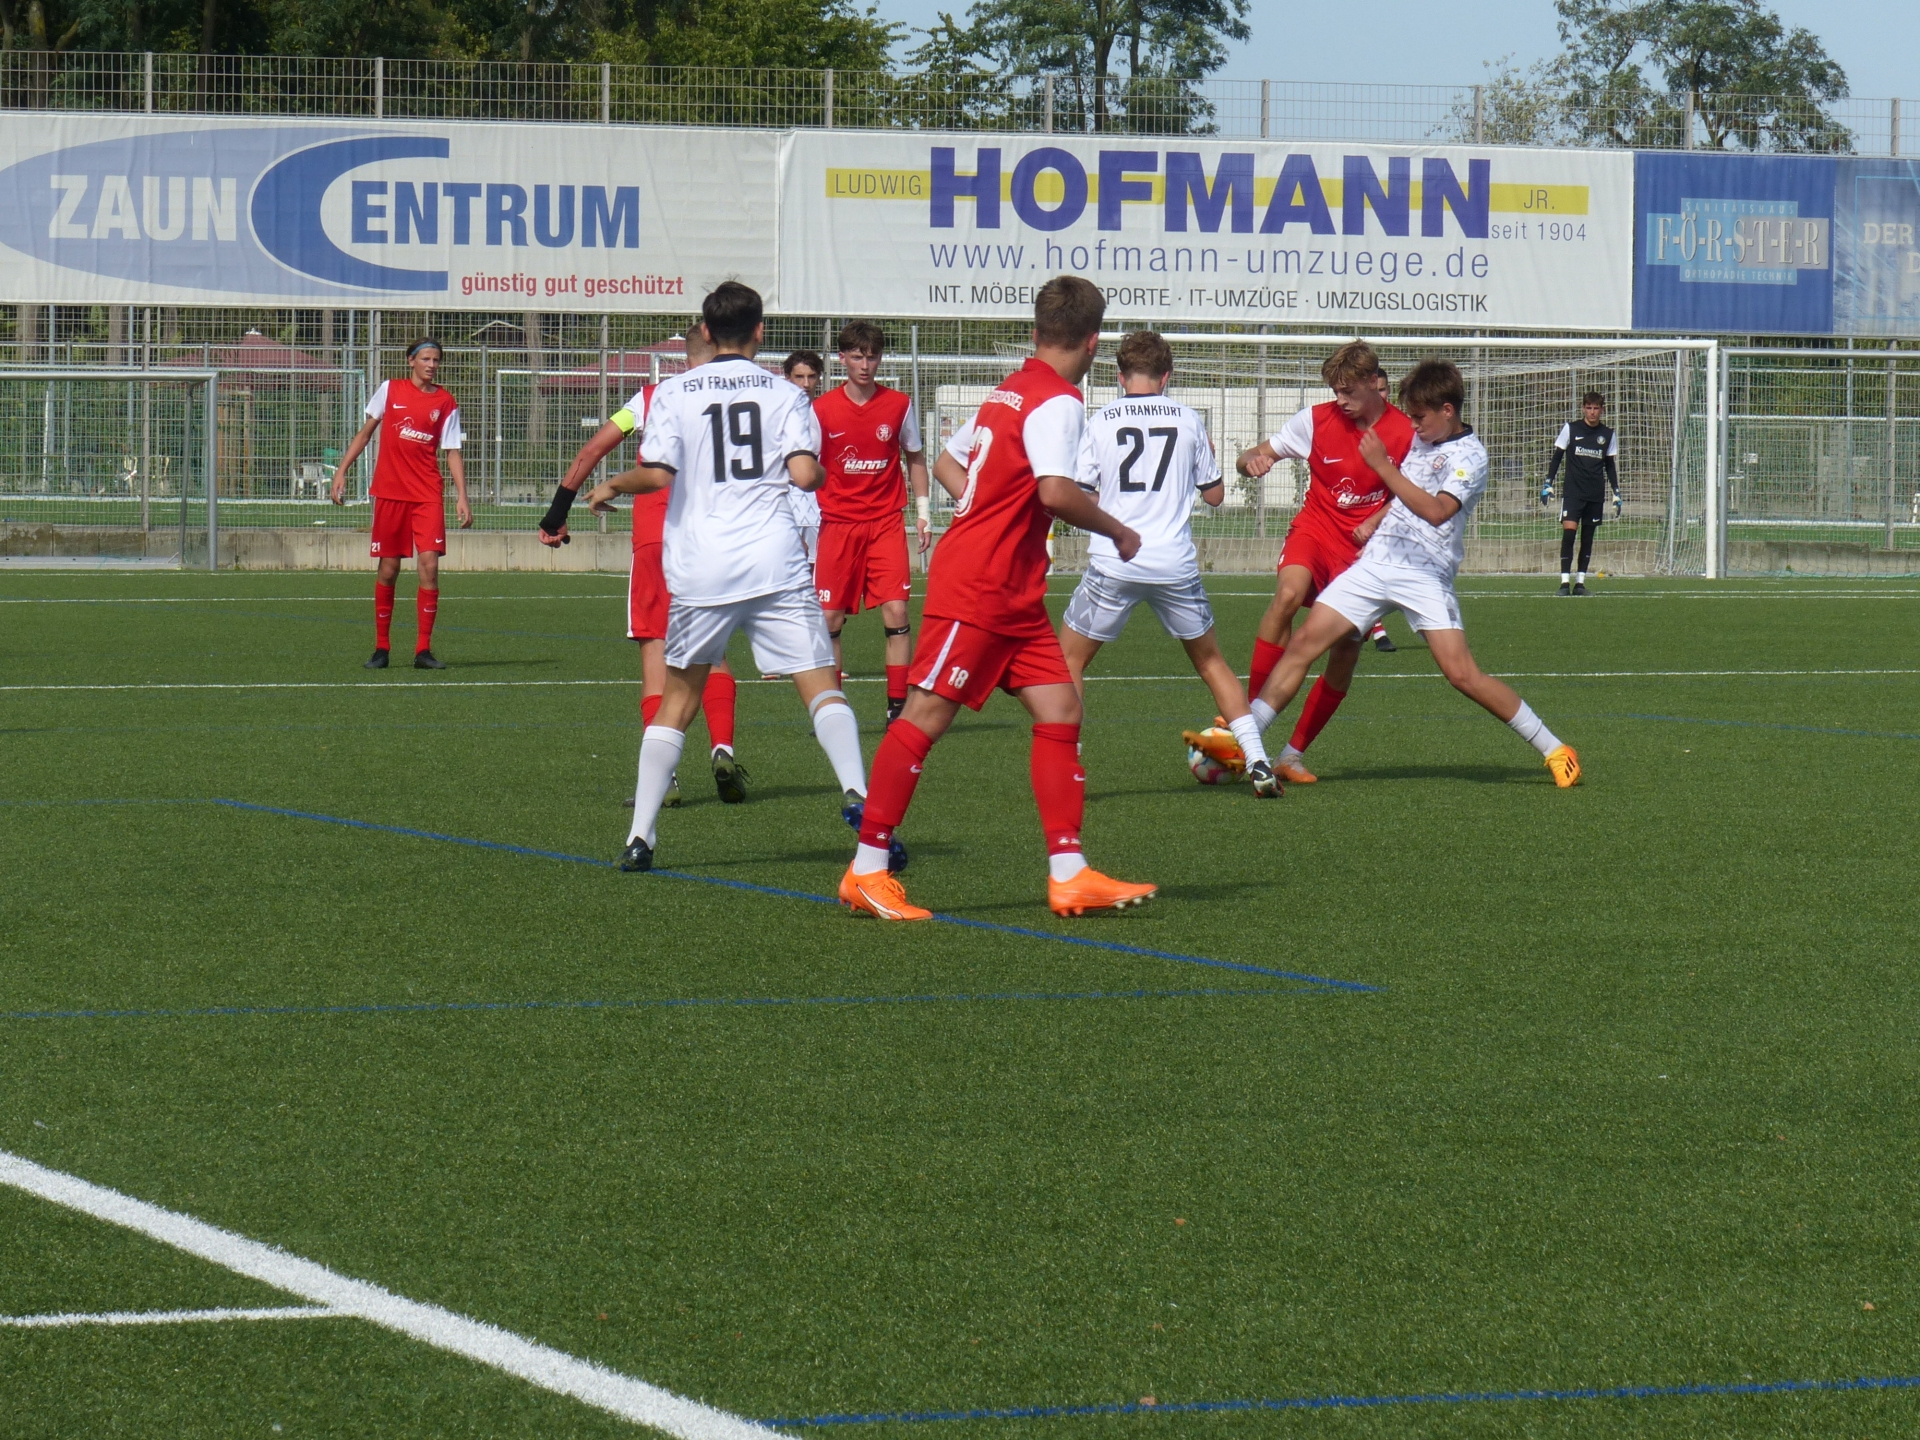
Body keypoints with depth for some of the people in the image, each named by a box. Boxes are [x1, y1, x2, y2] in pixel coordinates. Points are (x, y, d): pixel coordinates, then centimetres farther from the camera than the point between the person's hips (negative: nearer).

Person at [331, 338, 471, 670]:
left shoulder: (446, 403, 5)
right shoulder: (390, 390, 5)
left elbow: (453, 452, 5)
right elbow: (366, 432, 13)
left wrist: (462, 497, -5)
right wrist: (341, 471, 7)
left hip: (428, 495, 0)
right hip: (389, 491, 0)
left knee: (429, 565, -11)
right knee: (388, 569, 3)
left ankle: (423, 649, -6)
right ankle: (381, 647, 15)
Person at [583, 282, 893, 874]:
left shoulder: (673, 392, 5)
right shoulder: (785, 393, 5)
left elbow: (658, 473, -6)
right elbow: (805, 473, -7)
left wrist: (612, 486, 13)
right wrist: (820, 472, 16)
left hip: (698, 569, 1)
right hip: (774, 563, -1)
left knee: (678, 698, 14)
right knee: (821, 686, -1)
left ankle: (640, 836, 10)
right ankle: (857, 794, -24)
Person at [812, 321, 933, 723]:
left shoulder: (899, 404, 2)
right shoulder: (821, 410, -1)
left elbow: (915, 457, 15)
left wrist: (922, 510, 9)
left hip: (886, 522, 0)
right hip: (836, 523, 0)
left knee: (896, 613, -10)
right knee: (829, 619, -1)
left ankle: (898, 707, -5)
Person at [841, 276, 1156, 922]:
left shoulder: (1008, 391, 13)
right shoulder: (1058, 401, -14)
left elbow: (947, 462, 24)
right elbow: (1055, 491, -27)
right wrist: (1117, 531, -12)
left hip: (1015, 595, 10)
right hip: (976, 588, -10)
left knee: (1061, 712, 5)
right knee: (926, 714, -6)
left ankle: (1069, 875, 4)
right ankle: (867, 872, -4)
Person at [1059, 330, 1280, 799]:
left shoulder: (1100, 422, 1)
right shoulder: (1188, 419, 6)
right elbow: (1214, 493, 14)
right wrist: (1205, 457, 34)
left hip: (1113, 564, -2)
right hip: (1176, 564, 2)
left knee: (1069, 659, 14)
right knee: (1210, 660, 19)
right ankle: (1257, 761, 10)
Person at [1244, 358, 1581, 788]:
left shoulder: (1470, 456, -9)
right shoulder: (1421, 440, 15)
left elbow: (1436, 511, -24)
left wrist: (1382, 466, -24)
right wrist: (1372, 523, 17)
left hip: (1425, 575, -7)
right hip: (1375, 563, 7)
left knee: (1463, 674, -14)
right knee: (1306, 642, -6)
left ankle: (1555, 751, -2)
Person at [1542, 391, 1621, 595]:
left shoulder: (1608, 435, 7)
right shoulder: (1570, 429, 0)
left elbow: (1610, 466, 15)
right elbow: (1557, 457, 6)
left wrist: (1616, 492, 11)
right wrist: (1548, 484, 0)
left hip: (1596, 494, 3)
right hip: (1572, 491, -3)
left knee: (1588, 537, 6)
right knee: (1568, 531, -15)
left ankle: (1580, 581, 13)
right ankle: (1565, 581, -14)